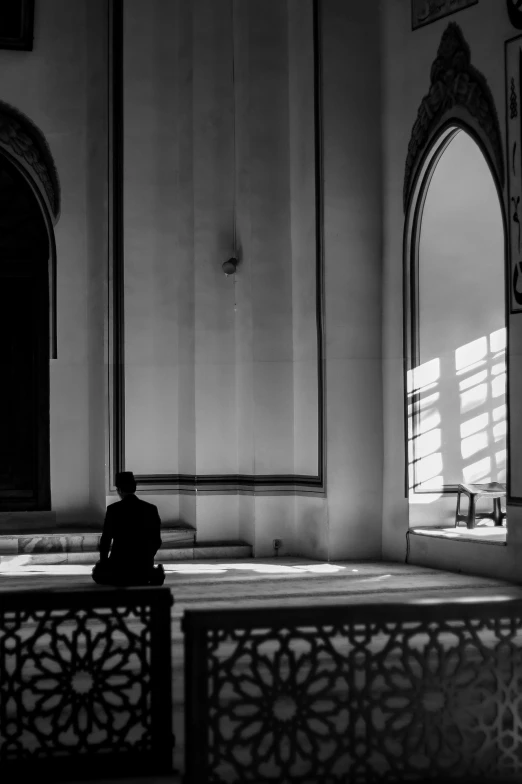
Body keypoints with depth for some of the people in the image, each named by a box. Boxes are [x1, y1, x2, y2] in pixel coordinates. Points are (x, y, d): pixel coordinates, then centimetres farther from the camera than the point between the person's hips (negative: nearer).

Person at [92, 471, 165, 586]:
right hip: (144, 563, 2)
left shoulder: (113, 509, -8)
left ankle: (120, 579, -6)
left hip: (120, 562, -2)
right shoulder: (151, 509, 0)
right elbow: (157, 541, 5)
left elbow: (106, 539, -4)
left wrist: (103, 560, 15)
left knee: (98, 574, 26)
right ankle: (154, 574, -2)